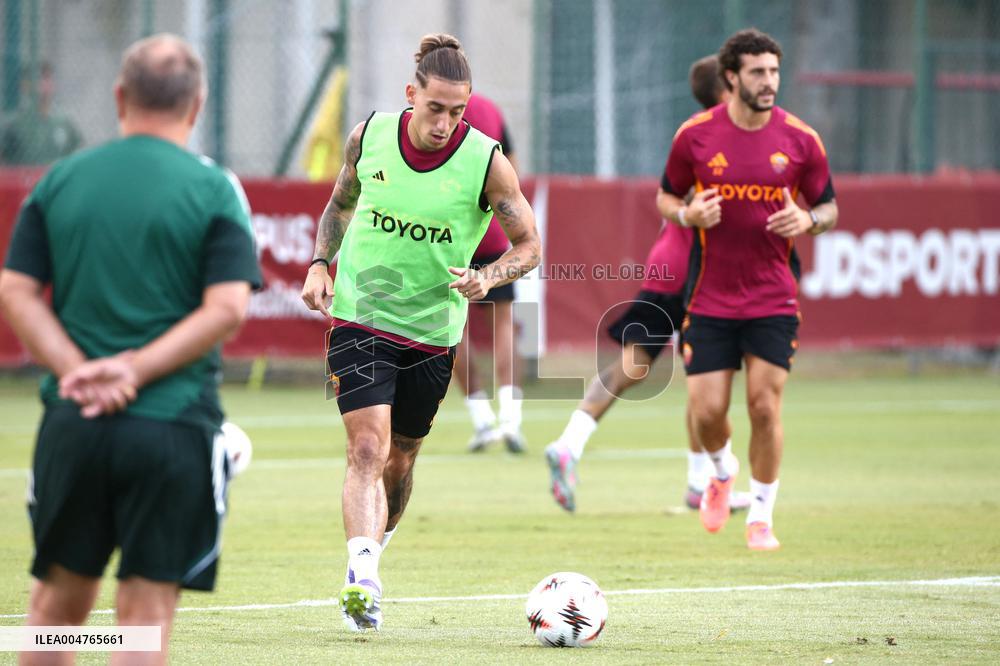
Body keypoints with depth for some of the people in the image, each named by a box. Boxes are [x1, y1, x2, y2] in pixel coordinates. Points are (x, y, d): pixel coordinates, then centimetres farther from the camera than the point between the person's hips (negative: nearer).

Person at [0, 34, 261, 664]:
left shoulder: (60, 180, 7)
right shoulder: (214, 189, -2)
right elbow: (228, 307, -11)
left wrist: (77, 369, -8)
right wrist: (133, 370, -12)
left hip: (73, 423, 3)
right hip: (173, 423, -3)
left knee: (60, 595, 15)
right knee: (148, 609, 1)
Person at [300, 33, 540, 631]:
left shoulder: (487, 162, -11)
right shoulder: (370, 136, -5)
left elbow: (528, 245, -2)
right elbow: (341, 204, 15)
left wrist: (487, 278, -21)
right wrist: (321, 263, 0)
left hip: (433, 330, 1)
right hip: (359, 316, -1)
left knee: (401, 458, 14)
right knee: (368, 449, -17)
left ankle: (374, 548, 40)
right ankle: (362, 580, -26)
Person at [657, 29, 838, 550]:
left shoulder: (800, 139, -3)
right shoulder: (695, 135, -3)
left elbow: (829, 207, 8)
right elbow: (666, 197, 9)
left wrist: (808, 220, -15)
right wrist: (688, 214, -13)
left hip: (774, 299, 0)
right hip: (709, 297, 0)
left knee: (765, 405, -6)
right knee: (706, 410, -3)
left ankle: (761, 516, 11)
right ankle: (721, 472, 32)